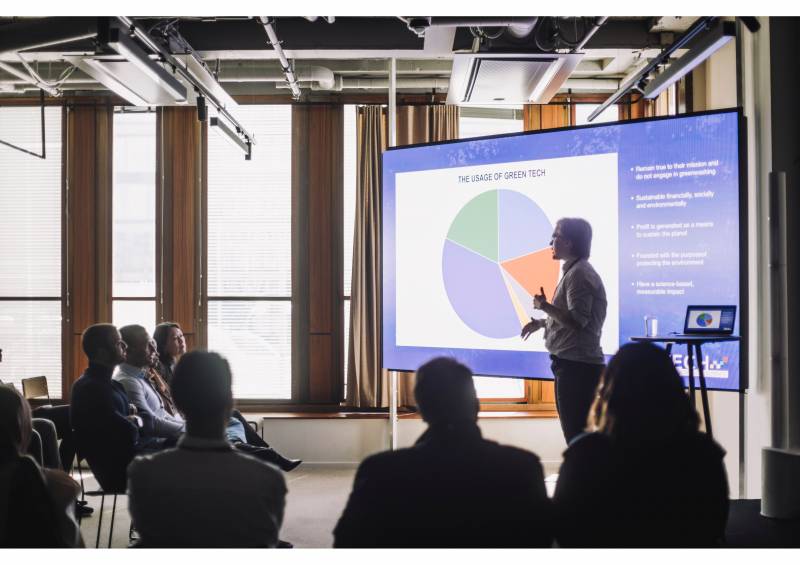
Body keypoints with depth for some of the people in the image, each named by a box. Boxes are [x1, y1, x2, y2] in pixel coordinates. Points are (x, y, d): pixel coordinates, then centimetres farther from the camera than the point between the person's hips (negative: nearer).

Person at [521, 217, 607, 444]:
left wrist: (544, 306, -14)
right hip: (574, 363, 10)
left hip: (577, 365, -10)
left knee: (578, 436, -7)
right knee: (578, 434, 15)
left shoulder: (579, 274, -14)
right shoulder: (574, 271, 17)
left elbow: (577, 321, -22)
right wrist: (542, 323, 16)